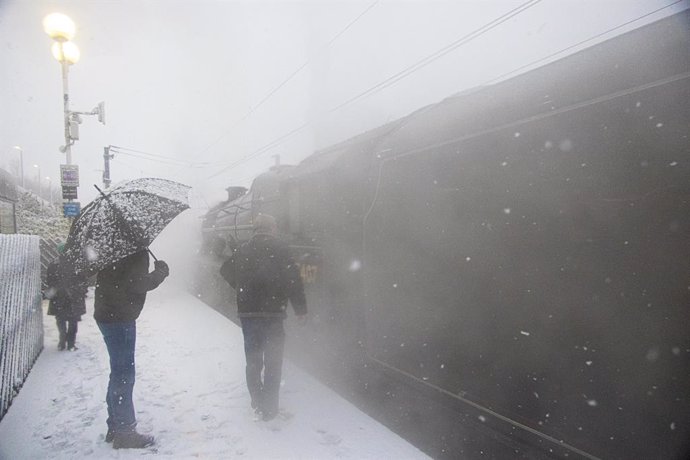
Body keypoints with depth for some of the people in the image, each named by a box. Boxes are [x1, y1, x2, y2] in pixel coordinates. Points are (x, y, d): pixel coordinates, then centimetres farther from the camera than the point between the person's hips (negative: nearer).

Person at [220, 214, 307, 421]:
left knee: (253, 360, 17)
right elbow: (292, 278, -12)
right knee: (273, 361, 4)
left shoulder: (243, 249, 7)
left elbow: (226, 271, 20)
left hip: (247, 312, 5)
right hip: (272, 312, -5)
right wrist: (301, 308, -6)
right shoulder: (279, 248, -8)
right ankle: (268, 408, 6)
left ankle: (257, 402, 27)